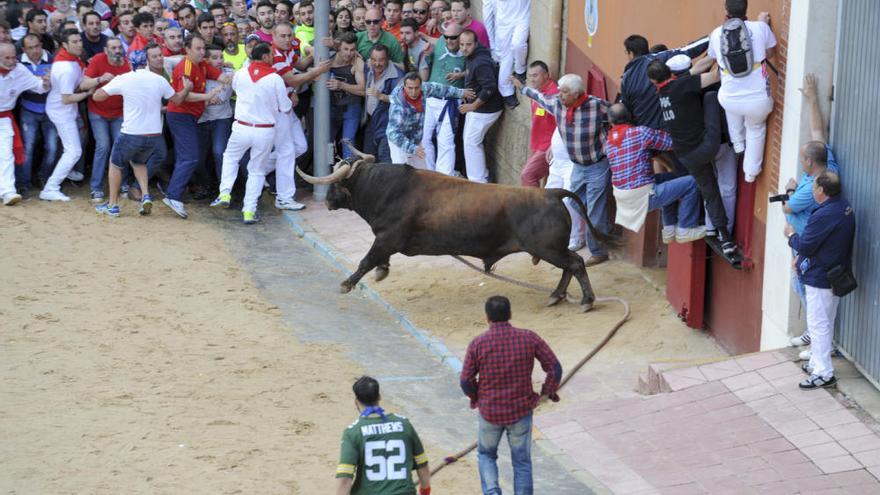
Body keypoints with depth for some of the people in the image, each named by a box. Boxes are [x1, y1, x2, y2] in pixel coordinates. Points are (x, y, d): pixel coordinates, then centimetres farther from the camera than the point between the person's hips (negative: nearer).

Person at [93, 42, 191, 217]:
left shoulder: (123, 79, -9)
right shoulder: (160, 81, -2)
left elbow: (97, 96, -3)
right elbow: (177, 100, 14)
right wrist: (187, 88, 33)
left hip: (130, 133, -3)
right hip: (153, 135, 3)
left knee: (115, 164, 20)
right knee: (138, 162, 29)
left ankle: (113, 205, 19)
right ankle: (145, 196, 8)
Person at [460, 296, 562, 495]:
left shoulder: (478, 344, -11)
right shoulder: (529, 338, -8)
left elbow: (466, 381, -8)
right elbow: (555, 368, -6)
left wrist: (476, 397, 13)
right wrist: (548, 392, 12)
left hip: (490, 412, 0)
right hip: (521, 411, 0)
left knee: (486, 454, 22)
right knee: (522, 463, 14)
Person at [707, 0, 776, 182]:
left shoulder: (716, 34, -2)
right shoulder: (760, 27, -9)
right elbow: (769, 54, 10)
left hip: (730, 101, 2)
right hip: (758, 100, -1)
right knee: (756, 129, 31)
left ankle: (738, 142, 47)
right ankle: (751, 172, 39)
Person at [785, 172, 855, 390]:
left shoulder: (824, 216, -28)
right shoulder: (845, 208, 2)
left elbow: (805, 246, -21)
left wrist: (791, 235, -1)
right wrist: (802, 258, 12)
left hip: (820, 279, -10)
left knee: (818, 325, -1)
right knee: (826, 323, 20)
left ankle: (824, 373, 3)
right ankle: (817, 363, 32)